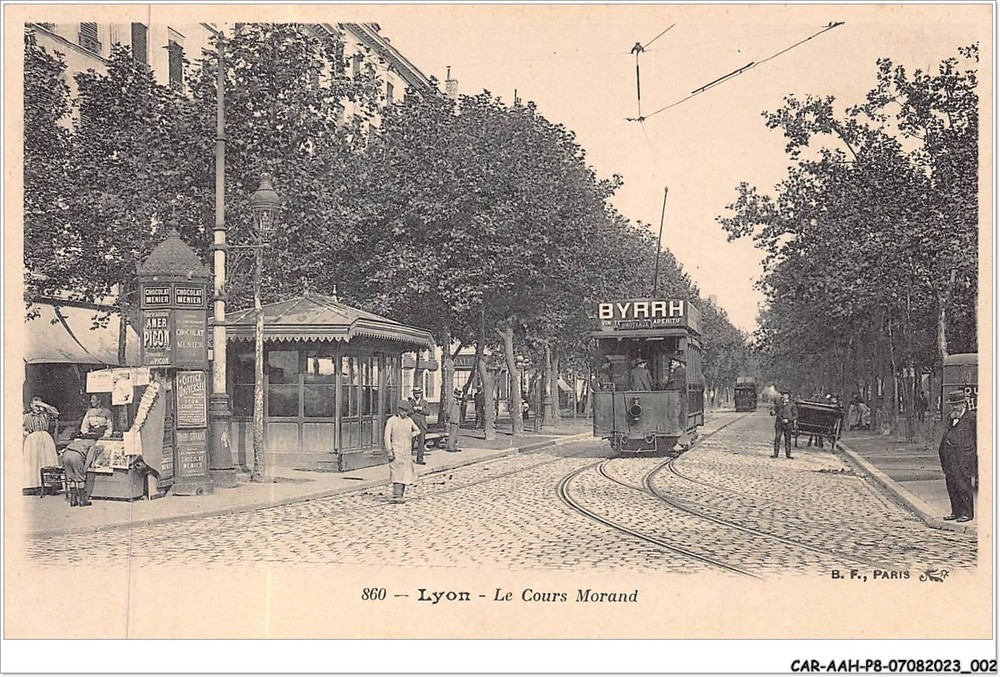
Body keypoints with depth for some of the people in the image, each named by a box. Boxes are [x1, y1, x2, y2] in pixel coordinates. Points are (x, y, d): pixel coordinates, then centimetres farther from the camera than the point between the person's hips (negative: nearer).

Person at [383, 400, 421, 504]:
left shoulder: (409, 420, 13)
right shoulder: (391, 420, -2)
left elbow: (417, 431, 28)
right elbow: (387, 436, -6)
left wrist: (410, 435, 10)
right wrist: (389, 451, -13)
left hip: (407, 451, 6)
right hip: (396, 450, -6)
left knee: (405, 473, 6)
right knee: (397, 473, -14)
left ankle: (400, 495, 13)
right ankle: (396, 495, -19)